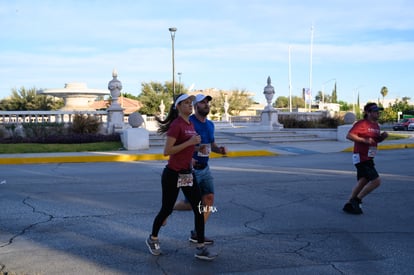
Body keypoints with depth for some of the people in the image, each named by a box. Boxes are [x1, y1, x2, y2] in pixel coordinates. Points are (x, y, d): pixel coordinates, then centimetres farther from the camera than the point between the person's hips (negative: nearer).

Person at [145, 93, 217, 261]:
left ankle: (200, 248, 7)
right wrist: (189, 142, -23)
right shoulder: (176, 125, -15)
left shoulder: (190, 124, 10)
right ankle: (152, 239, 32)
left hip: (187, 173, 8)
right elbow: (166, 151, -21)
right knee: (167, 210, 7)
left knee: (199, 209, 1)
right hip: (173, 174, -8)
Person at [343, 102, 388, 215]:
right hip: (361, 158, -10)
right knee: (376, 181, -13)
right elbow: (349, 135, -21)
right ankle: (356, 200, 0)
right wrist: (365, 140, -27)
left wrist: (383, 136, 4)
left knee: (363, 182, 13)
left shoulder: (376, 125, 14)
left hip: (368, 159, 10)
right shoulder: (361, 124, -14)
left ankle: (349, 205, 23)